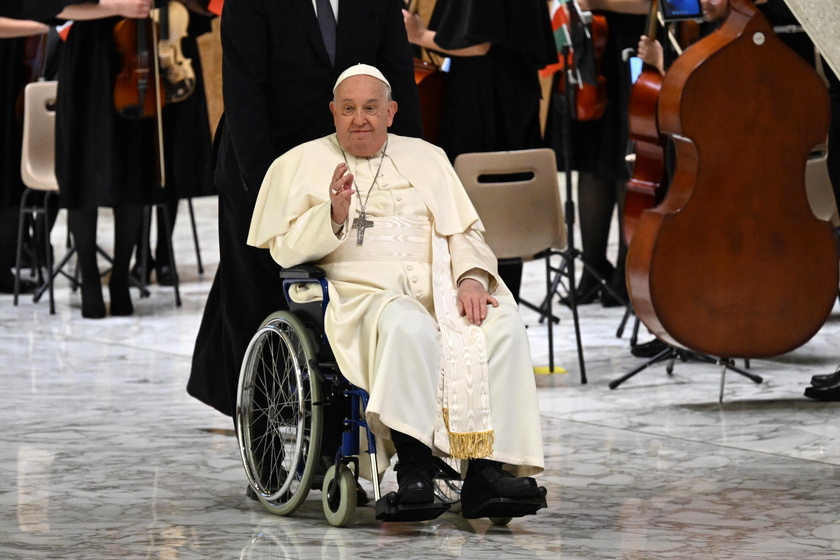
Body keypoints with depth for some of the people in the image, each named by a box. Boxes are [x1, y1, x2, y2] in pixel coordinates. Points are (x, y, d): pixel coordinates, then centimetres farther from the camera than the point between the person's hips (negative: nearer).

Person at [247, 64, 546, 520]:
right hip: (360, 291, -4)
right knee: (409, 326, -39)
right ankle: (414, 464, -39)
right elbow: (285, 249, 2)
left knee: (503, 324, -28)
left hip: (436, 288, 4)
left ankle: (486, 470, -33)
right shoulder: (300, 164, 13)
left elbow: (463, 232, 15)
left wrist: (471, 277, -7)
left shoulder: (426, 158, 22)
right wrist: (334, 213, -15)